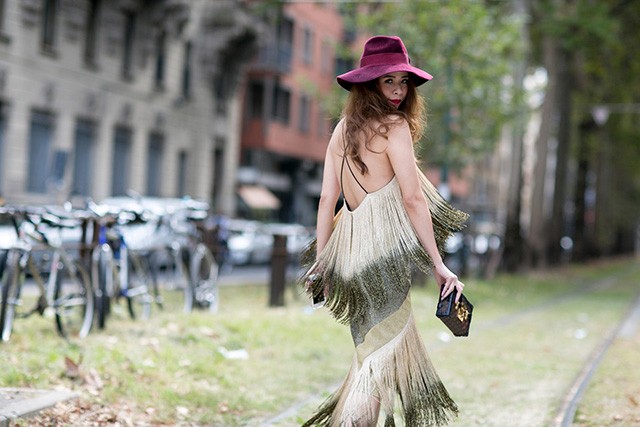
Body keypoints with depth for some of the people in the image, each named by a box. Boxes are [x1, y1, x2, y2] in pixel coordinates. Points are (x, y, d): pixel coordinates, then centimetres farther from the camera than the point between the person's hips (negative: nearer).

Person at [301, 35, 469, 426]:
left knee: (376, 344, 18)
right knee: (383, 352, 0)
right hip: (383, 250, -7)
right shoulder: (394, 126, -8)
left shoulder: (343, 128, 13)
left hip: (347, 249, 7)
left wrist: (320, 260, 15)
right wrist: (439, 265, -12)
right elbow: (413, 199, -14)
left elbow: (327, 199, 11)